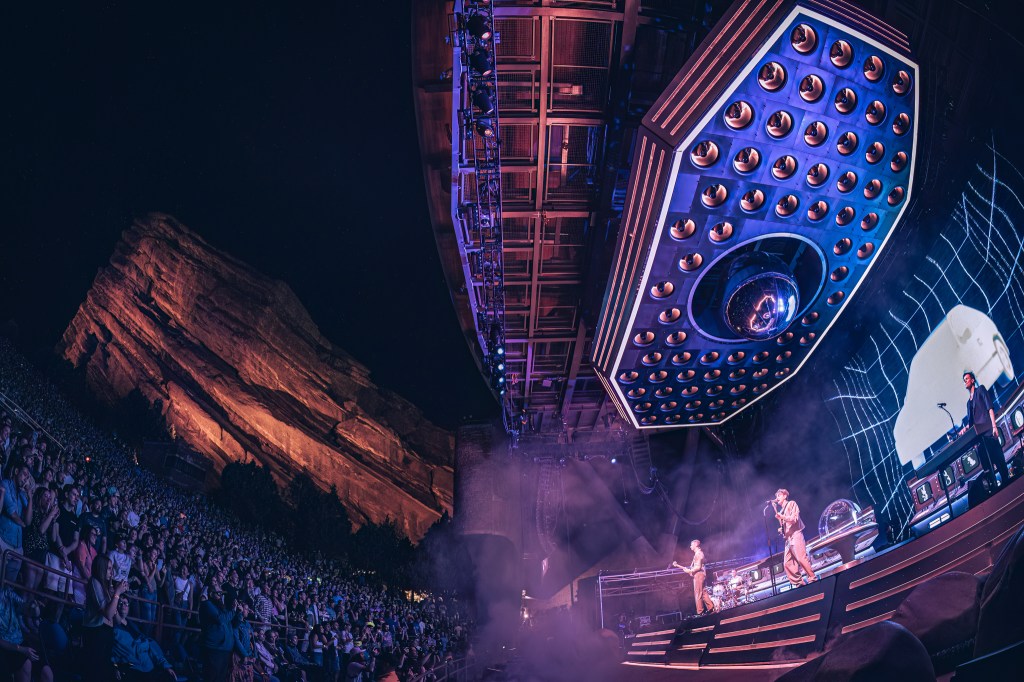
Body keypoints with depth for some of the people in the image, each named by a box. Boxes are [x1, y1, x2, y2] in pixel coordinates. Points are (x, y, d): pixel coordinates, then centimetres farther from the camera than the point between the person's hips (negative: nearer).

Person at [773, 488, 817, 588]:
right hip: (788, 538, 8)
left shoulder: (791, 503, 5)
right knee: (787, 563, -2)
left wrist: (782, 517, -23)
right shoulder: (781, 510, 25)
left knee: (801, 559, -19)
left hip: (795, 535, -8)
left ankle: (813, 579, -15)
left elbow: (794, 519, -9)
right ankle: (798, 582, -1)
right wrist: (781, 530, 9)